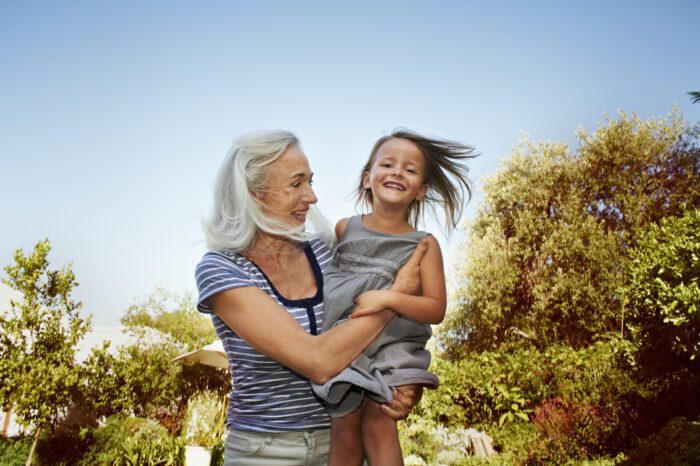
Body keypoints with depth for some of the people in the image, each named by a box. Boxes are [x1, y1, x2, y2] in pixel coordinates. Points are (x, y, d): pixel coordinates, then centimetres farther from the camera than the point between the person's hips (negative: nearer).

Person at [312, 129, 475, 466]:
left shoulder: (424, 244, -1)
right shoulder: (344, 228, 3)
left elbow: (436, 310, -7)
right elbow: (321, 271, 18)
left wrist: (388, 298, -20)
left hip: (392, 347, -1)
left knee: (378, 423, -12)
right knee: (345, 429, -1)